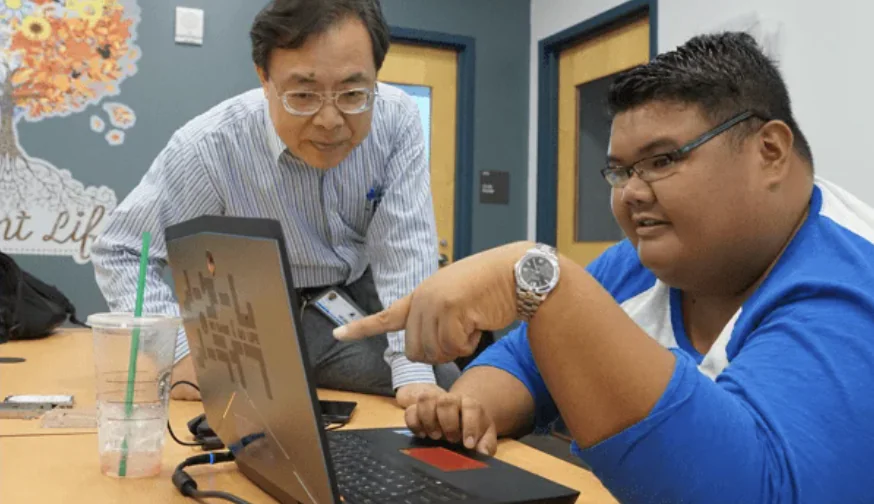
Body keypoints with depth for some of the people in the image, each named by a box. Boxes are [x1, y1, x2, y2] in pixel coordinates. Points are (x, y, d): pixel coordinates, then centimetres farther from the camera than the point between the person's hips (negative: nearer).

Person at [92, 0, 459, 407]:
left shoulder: (397, 118, -19)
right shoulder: (209, 147, -26)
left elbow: (404, 249, -21)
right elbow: (120, 253, -16)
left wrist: (414, 371, -32)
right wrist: (182, 351, -30)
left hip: (372, 296, 3)